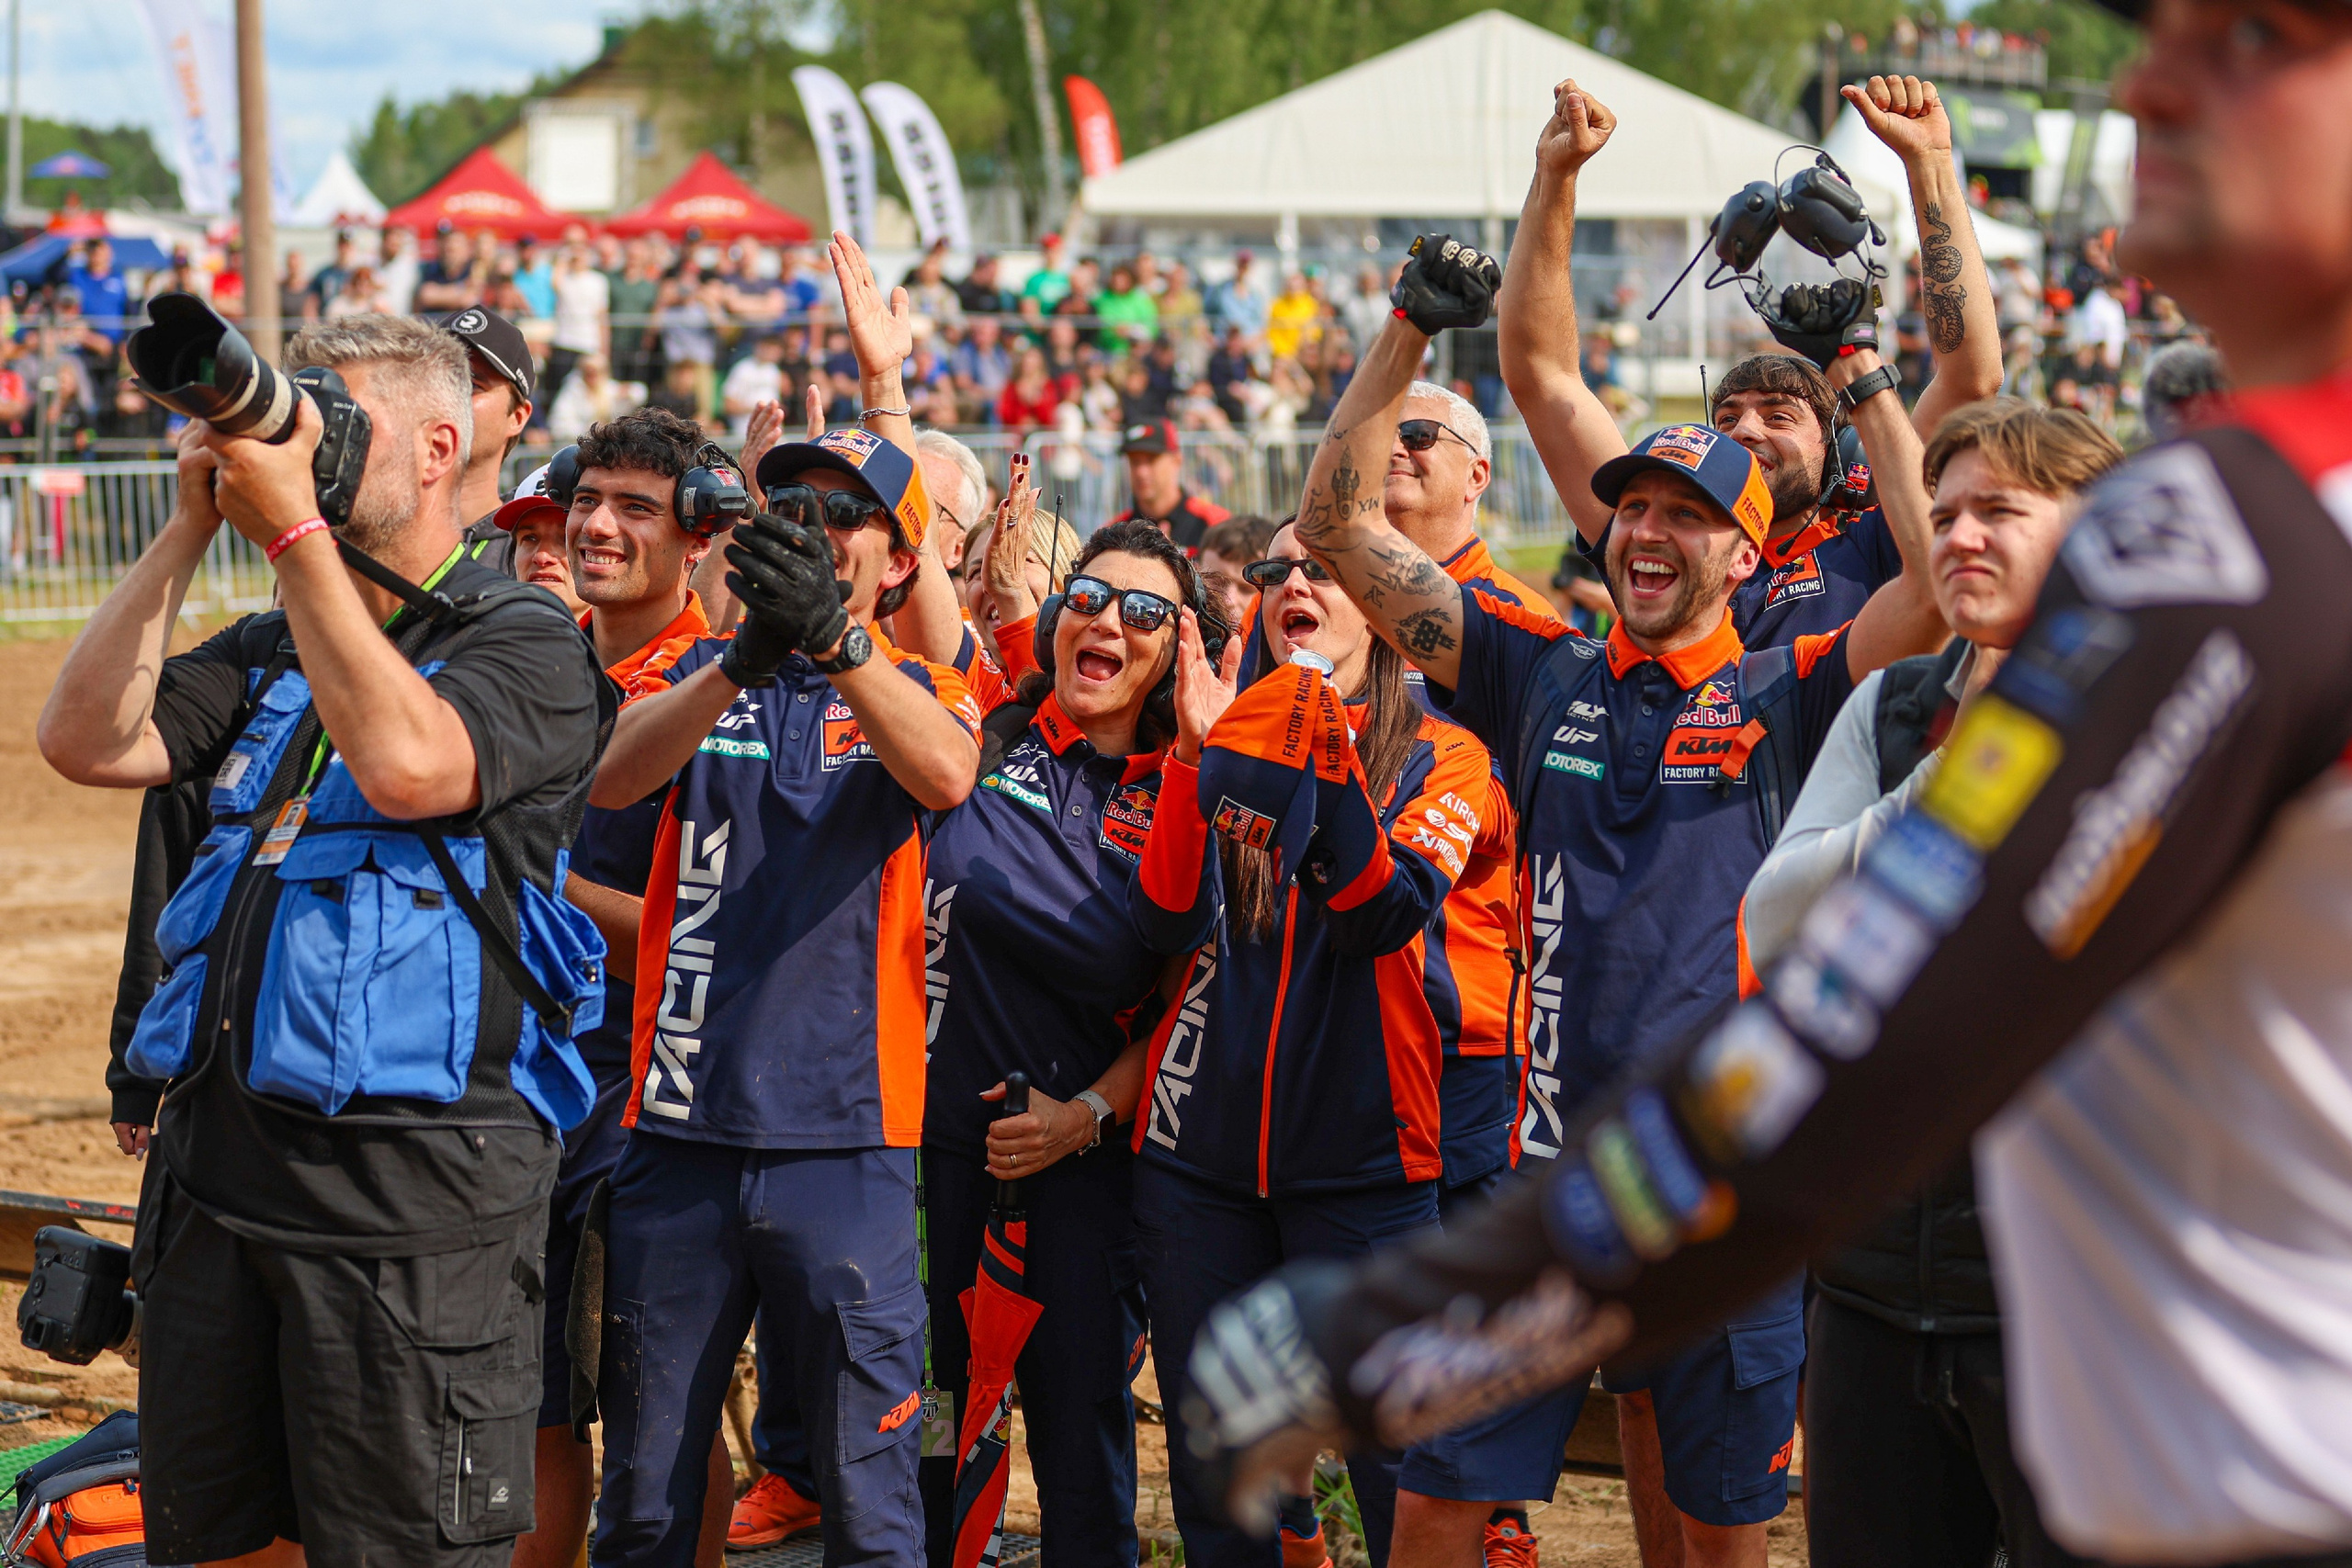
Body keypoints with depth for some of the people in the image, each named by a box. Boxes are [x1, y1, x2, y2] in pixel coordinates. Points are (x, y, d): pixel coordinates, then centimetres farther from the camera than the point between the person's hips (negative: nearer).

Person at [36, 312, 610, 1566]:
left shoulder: (527, 646, -3)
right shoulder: (272, 650, 17)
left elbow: (407, 765, -23)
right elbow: (87, 742, 5)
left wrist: (293, 525, -18)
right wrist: (191, 526, 2)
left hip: (409, 1195, -7)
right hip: (218, 1168, 7)